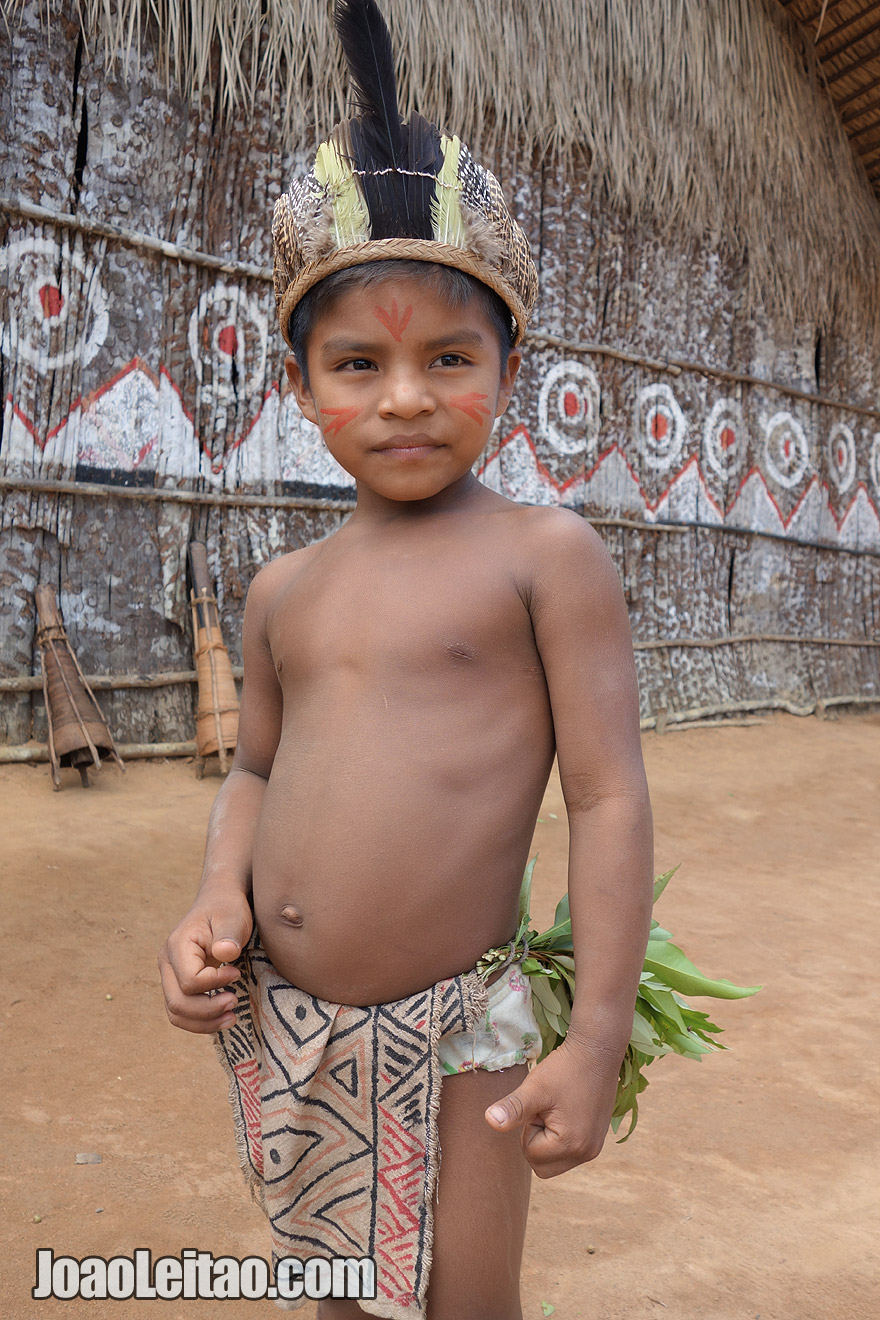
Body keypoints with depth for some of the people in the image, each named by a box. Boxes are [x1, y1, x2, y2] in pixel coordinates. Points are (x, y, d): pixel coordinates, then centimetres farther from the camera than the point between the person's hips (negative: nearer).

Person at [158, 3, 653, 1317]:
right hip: (281, 1029, 5)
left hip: (453, 1030, -5)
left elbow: (610, 798, -13)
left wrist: (598, 1039, -13)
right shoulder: (286, 587, 4)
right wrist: (216, 899, -3)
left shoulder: (546, 553, -11)